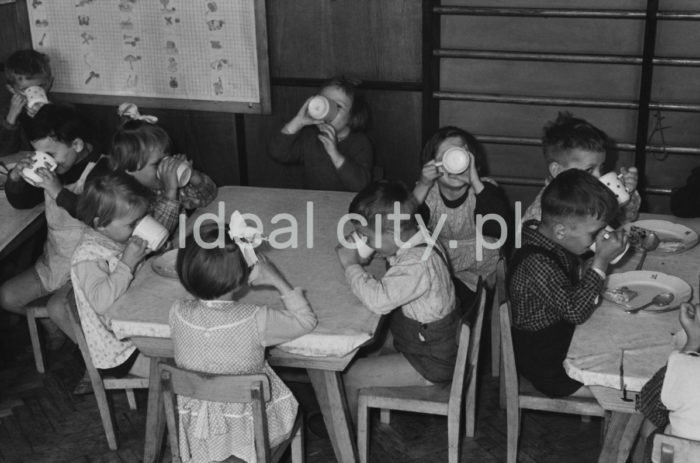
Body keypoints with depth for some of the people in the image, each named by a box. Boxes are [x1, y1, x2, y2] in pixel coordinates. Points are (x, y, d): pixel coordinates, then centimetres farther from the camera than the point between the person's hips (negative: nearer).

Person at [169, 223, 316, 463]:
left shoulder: (178, 313, -21)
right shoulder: (256, 320, -29)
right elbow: (306, 321, -11)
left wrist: (246, 280, -2)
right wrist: (278, 281, -7)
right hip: (245, 432, -3)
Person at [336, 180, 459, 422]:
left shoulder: (417, 266, -35)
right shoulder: (420, 238, -6)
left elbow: (378, 300, -43)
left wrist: (352, 265, -28)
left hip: (431, 364, -10)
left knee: (351, 376, -4)